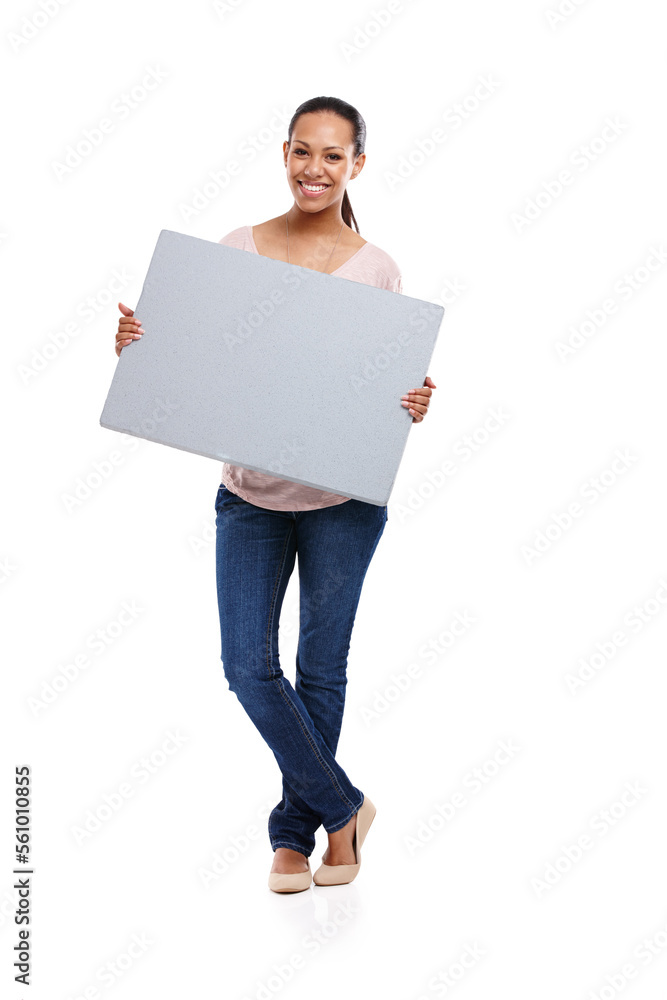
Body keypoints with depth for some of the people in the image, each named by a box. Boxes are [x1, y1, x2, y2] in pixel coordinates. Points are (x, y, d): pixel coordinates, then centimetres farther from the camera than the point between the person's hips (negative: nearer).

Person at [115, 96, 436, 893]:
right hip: (249, 492, 2)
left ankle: (295, 830, 27)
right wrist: (139, 346, -9)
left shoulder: (375, 270, -3)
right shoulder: (238, 249, 3)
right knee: (247, 665, 0)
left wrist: (412, 406, -19)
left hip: (343, 498, -2)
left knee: (320, 669, 7)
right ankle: (342, 806, 20)